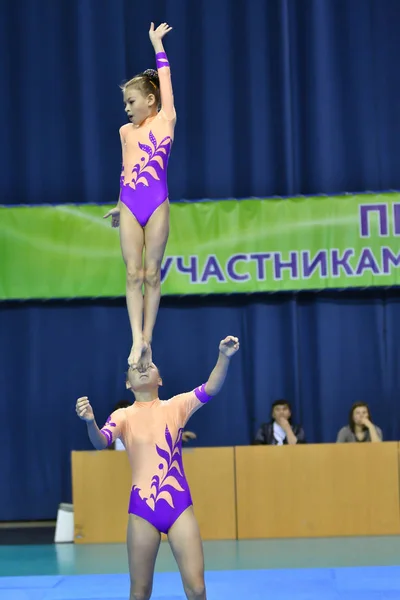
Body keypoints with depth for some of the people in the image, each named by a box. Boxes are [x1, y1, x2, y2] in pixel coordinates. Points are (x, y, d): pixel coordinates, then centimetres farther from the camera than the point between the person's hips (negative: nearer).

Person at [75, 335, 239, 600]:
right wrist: (90, 422, -36)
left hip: (179, 505, 0)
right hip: (142, 508, 0)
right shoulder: (123, 416, 4)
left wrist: (224, 357, -25)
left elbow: (210, 389, -8)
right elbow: (100, 442, -14)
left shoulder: (176, 406, 6)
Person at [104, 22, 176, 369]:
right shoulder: (126, 131, 14)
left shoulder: (165, 120, 5)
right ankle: (138, 339, -10)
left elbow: (165, 77, 7)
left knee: (152, 275, 0)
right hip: (130, 208, 3)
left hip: (157, 205, -3)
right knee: (134, 273, -5)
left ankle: (147, 342, 2)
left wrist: (157, 43, 15)